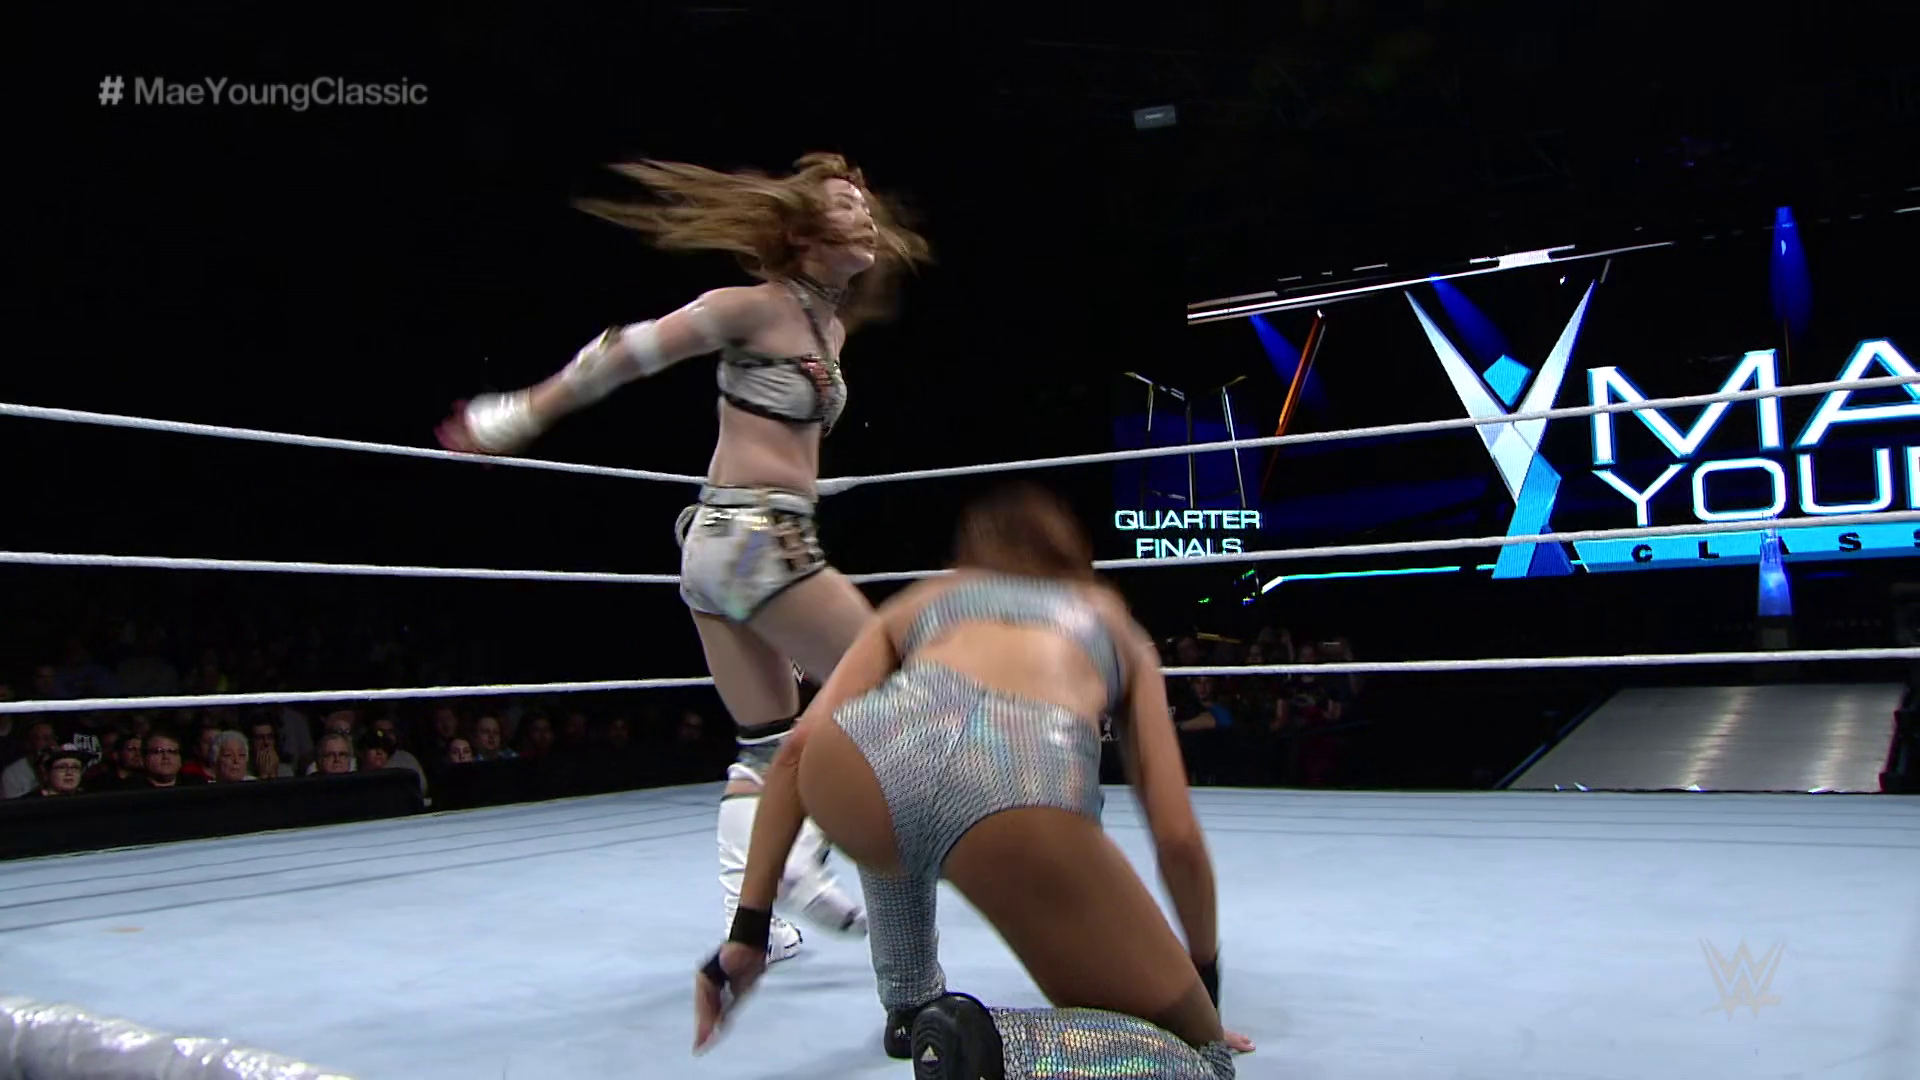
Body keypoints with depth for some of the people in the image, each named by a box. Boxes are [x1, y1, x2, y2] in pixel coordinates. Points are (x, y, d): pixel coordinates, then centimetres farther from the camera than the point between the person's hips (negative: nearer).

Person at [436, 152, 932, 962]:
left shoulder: (830, 325, 13)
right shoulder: (757, 306, -10)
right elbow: (627, 353, -5)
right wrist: (519, 416, 2)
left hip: (728, 540, 8)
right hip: (754, 538, -8)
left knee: (766, 745, 10)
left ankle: (744, 916, 14)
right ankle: (805, 857, 1)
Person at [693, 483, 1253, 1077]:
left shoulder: (922, 597, 37)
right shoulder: (1115, 622, 38)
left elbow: (800, 748, 21)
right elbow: (1178, 836, 30)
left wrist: (747, 930, 26)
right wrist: (1206, 981, 45)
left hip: (874, 753, 3)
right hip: (1029, 780, -2)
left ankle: (910, 1001, 40)